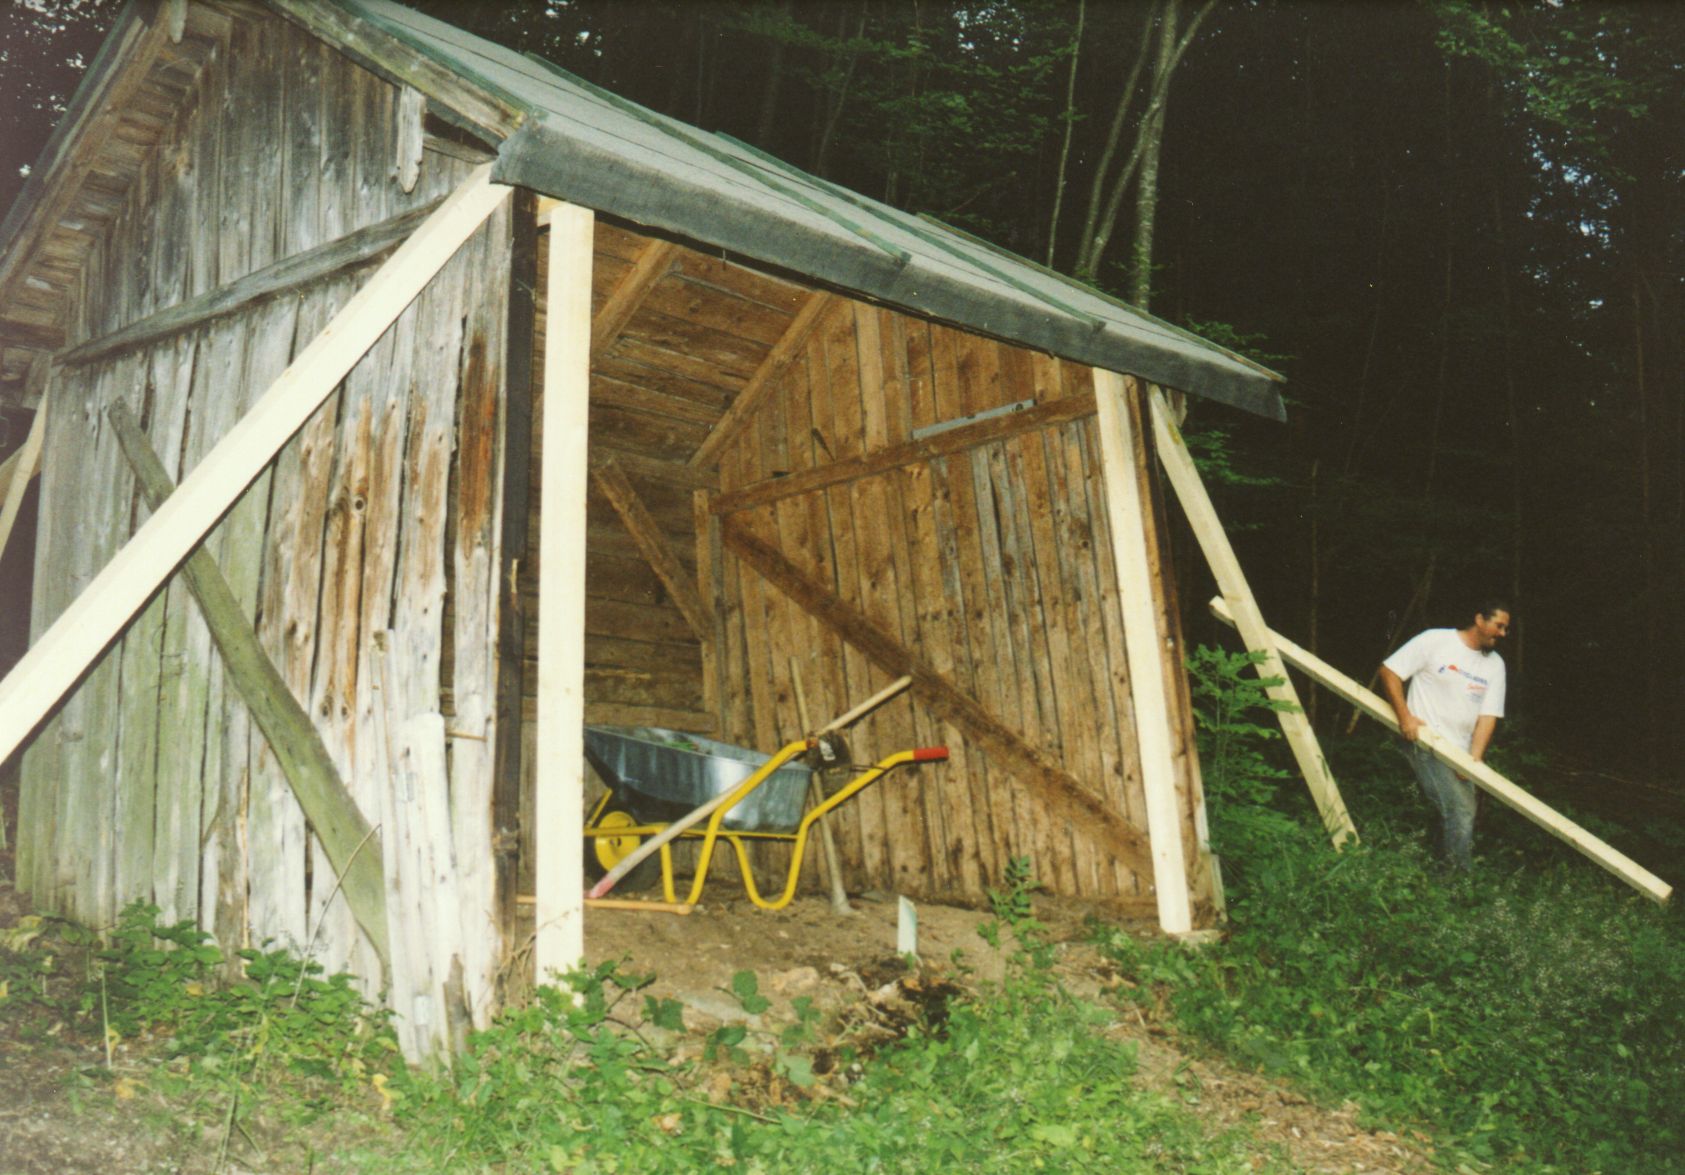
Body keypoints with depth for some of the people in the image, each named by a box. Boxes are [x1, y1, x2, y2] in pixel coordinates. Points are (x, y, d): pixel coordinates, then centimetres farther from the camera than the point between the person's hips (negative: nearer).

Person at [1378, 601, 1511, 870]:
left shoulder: (1495, 664, 8)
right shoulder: (1435, 641, -8)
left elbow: (1488, 715, 2)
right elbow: (1389, 671, -7)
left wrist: (1475, 758, -12)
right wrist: (1404, 716, -17)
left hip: (1458, 751, 7)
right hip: (1425, 741, -7)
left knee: (1463, 816, 11)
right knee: (1461, 812, -16)